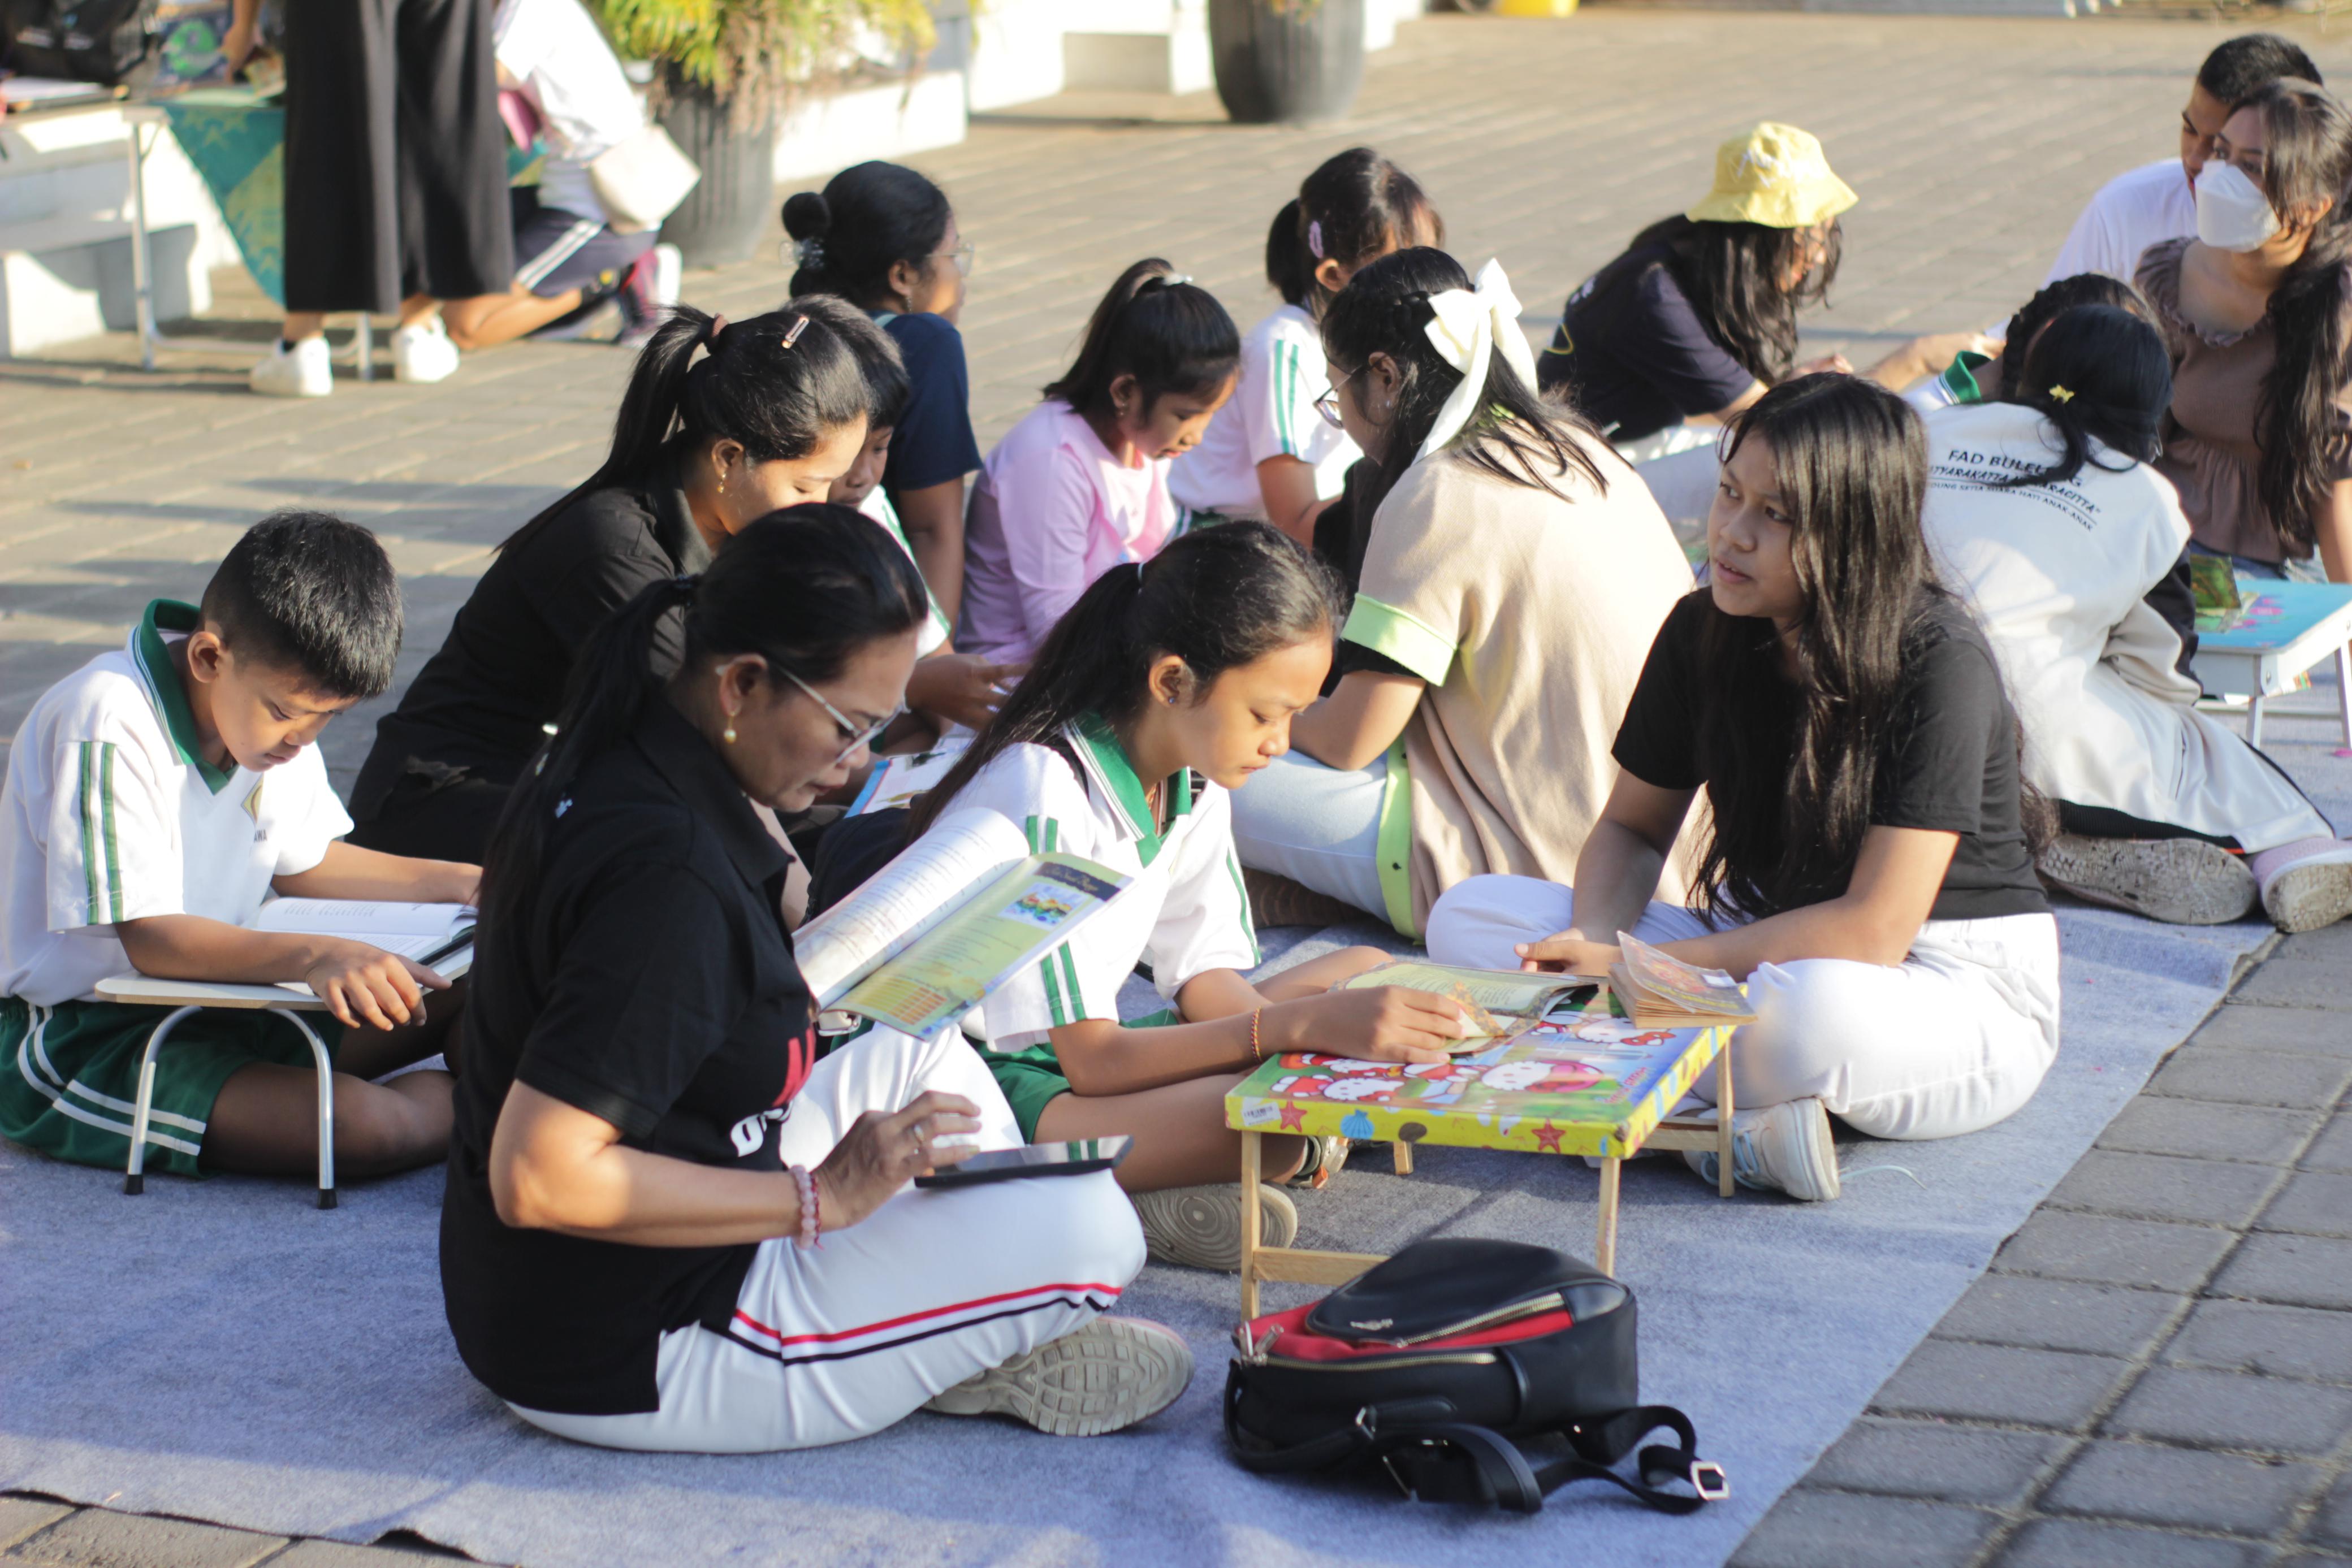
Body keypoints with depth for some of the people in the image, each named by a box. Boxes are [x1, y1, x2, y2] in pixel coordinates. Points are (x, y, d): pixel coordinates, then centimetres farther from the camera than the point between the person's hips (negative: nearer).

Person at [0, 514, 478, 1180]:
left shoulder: (273, 702, 2)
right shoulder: (110, 728, -24)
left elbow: (300, 863, 18)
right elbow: (147, 938, -29)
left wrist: (454, 882, 7)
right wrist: (314, 956, -42)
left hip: (214, 1008, 9)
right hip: (74, 1043, -9)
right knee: (359, 1126, -26)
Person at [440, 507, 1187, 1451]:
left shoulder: (620, 765, 4)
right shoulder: (662, 875, -27)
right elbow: (538, 1178, -31)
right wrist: (818, 1199, -23)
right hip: (626, 1368, -10)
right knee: (1087, 1226, -15)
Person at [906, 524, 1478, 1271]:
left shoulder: (1193, 778, 1)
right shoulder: (1048, 796, -25)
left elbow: (1205, 977, 5)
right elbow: (1092, 1060, -28)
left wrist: (1306, 1051, -16)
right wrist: (1304, 1023, -36)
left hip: (1087, 1050, 10)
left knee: (1369, 973, 5)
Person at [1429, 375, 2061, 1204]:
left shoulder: (1938, 662, -20)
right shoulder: (1703, 632, -2)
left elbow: (1872, 932, -24)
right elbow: (1632, 828, 11)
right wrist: (1596, 939, -13)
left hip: (1957, 993, -7)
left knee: (1813, 1010, -44)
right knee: (1468, 917, -10)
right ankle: (1734, 1129, -26)